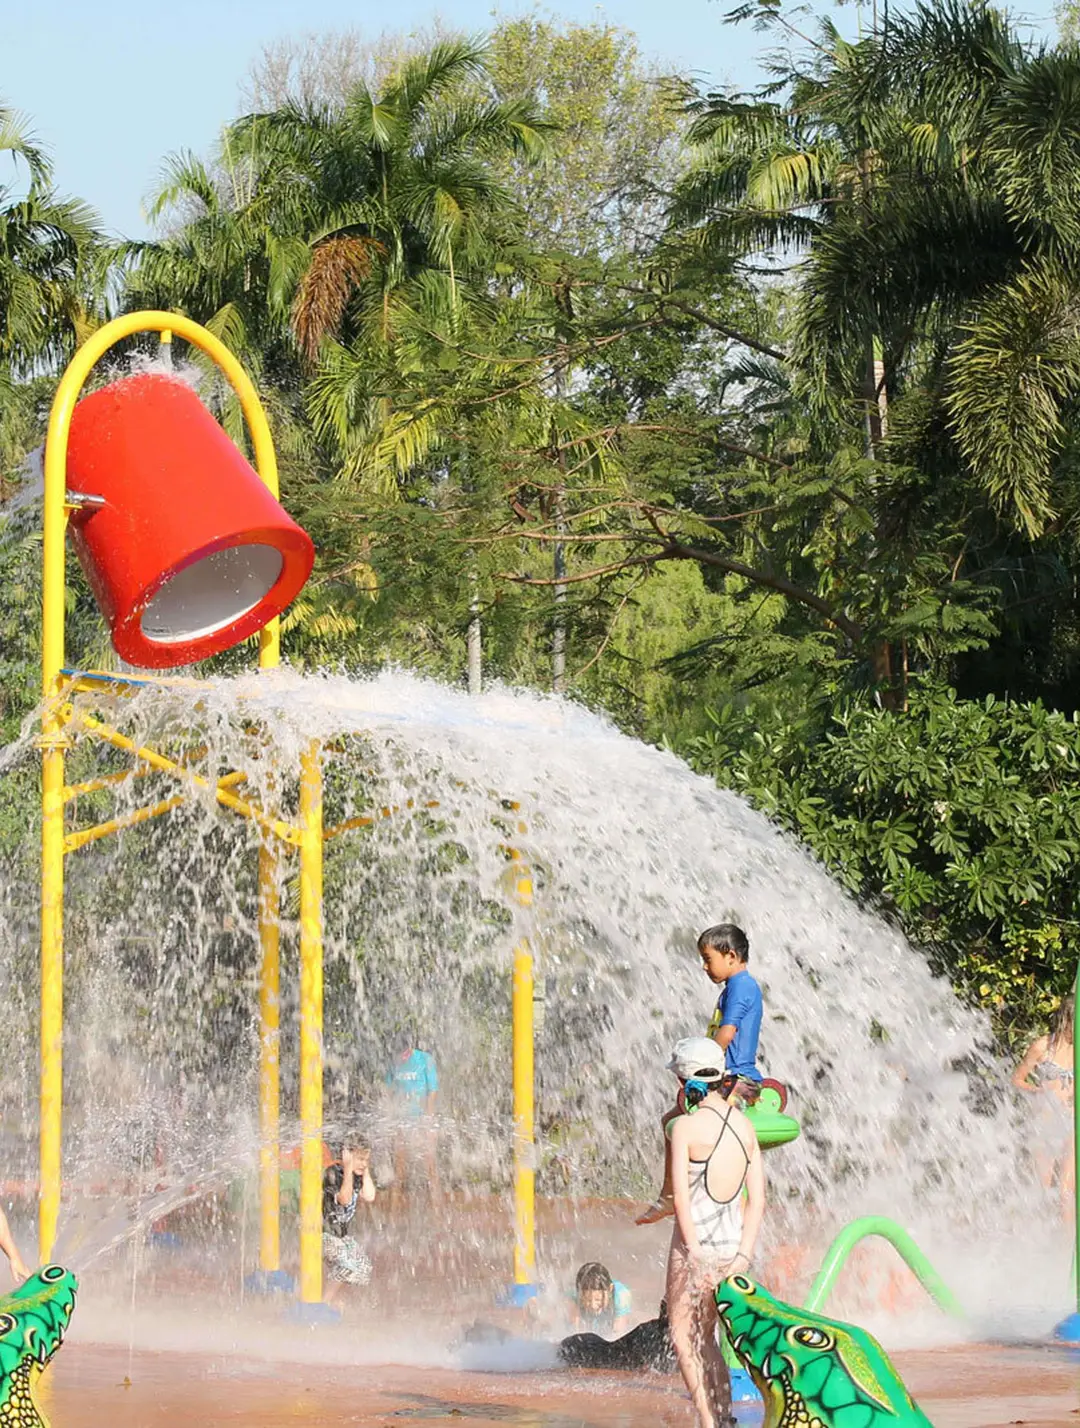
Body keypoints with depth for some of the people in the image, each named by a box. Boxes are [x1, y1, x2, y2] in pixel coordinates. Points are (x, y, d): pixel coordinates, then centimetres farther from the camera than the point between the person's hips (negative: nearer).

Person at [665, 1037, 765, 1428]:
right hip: (733, 1243, 6)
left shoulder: (686, 1126, -11)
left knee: (683, 1336, 4)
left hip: (696, 1241, -6)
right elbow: (757, 1199, 4)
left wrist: (694, 1252, -20)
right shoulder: (745, 1126, 7)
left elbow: (681, 1194, -18)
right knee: (704, 1337, 19)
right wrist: (743, 1255, 3)